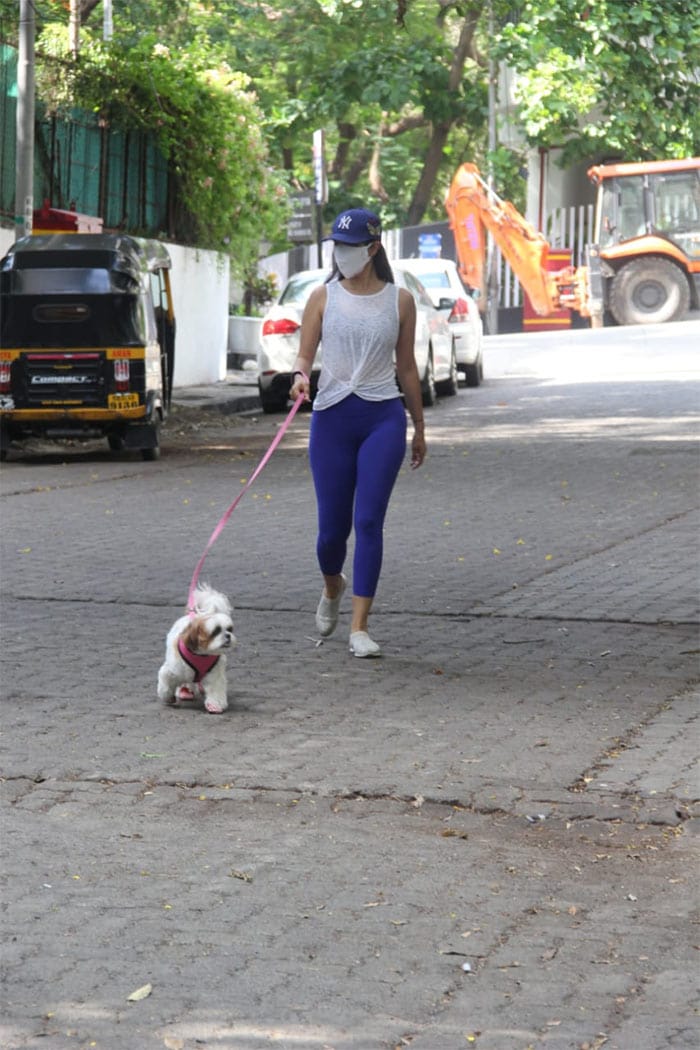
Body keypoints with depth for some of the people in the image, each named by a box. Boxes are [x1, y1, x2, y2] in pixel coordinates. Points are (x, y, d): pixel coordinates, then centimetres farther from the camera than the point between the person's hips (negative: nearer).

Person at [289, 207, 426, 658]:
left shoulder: (399, 301, 4)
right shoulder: (323, 297, 4)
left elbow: (406, 367, 11)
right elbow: (305, 354, 4)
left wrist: (420, 428, 15)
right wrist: (301, 376, -20)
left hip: (383, 418, -1)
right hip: (333, 417, 1)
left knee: (368, 522, -9)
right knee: (333, 526, 4)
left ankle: (360, 628, -6)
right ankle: (333, 587, 38)